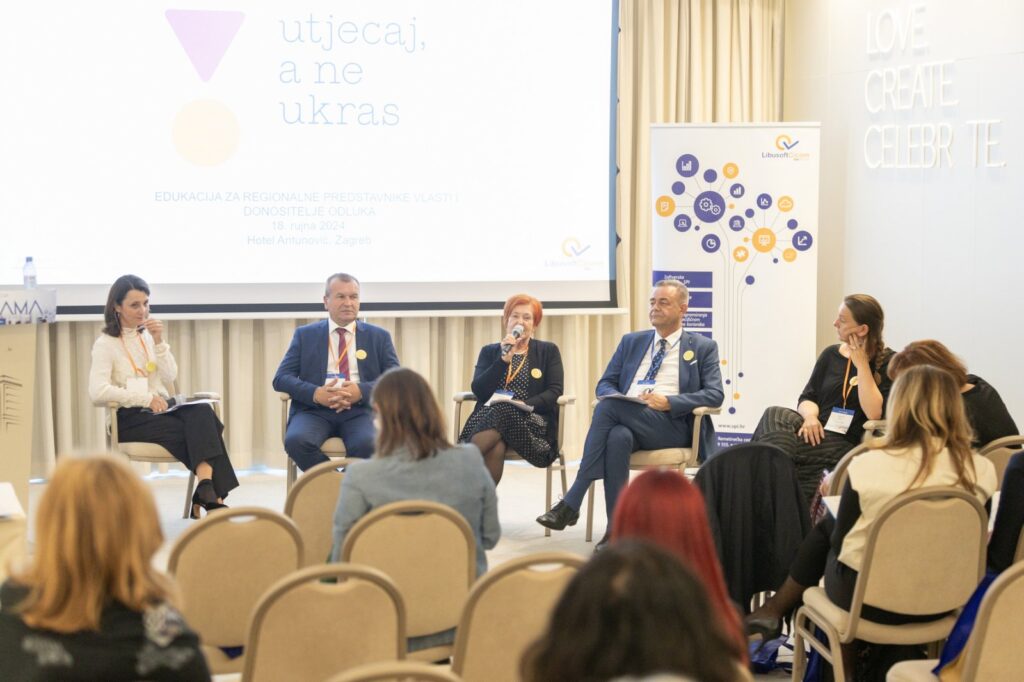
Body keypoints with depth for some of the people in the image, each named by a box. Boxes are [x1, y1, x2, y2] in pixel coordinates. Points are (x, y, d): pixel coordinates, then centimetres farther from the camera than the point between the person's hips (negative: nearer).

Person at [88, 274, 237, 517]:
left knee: (203, 413, -30)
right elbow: (98, 392, -14)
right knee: (200, 432, -29)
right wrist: (146, 398, -20)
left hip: (160, 409, 5)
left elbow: (170, 378, 9)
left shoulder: (149, 336, 18)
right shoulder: (106, 344, 1)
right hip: (130, 418, -5)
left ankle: (206, 493, -43)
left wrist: (159, 342, -4)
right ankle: (211, 495, -31)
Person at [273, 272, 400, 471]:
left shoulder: (379, 337, 16)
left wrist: (361, 391, -14)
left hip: (360, 411, 0)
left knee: (368, 445, -35)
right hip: (314, 410, 1)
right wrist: (315, 393, -13)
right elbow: (281, 378, 7)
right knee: (296, 441, -33)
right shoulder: (305, 335, 15)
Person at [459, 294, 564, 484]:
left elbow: (555, 392, 3)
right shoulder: (489, 351, 21)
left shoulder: (548, 351, 17)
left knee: (499, 416, -37)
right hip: (489, 416, 1)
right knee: (495, 446, -37)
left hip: (530, 421, -1)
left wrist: (525, 404, -15)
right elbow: (478, 391, 5)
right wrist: (504, 359, -5)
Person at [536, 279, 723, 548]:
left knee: (608, 407, -31)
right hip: (627, 423, 3)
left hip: (671, 425, -3)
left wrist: (669, 402, -14)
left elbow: (715, 394, 1)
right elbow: (604, 384, 20)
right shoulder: (631, 342, 26)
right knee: (617, 438, -37)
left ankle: (571, 503, -32)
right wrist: (616, 395, -6)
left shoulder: (703, 347, 14)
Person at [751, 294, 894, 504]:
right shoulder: (831, 354, 14)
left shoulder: (888, 363, -3)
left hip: (846, 443, -6)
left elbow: (874, 413, -14)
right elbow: (807, 398, 13)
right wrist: (810, 416, -10)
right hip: (816, 431, 6)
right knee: (774, 414, -26)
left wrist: (861, 365, -13)